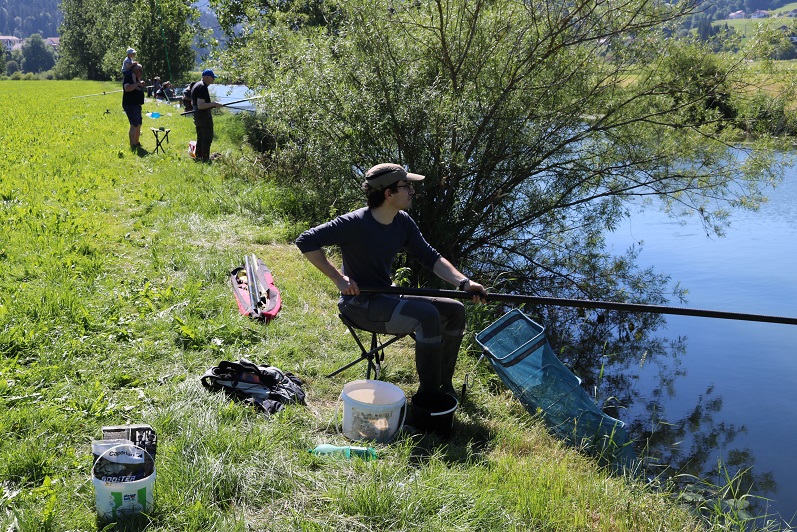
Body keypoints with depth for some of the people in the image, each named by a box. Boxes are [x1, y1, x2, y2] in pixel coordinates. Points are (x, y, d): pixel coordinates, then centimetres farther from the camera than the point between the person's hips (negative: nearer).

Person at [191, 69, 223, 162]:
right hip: (204, 116, -10)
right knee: (207, 138, -6)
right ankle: (205, 159, -6)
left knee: (200, 137, 16)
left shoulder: (196, 86, 15)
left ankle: (198, 157, 21)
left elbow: (192, 103, 23)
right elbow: (200, 105, -24)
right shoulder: (203, 87, -18)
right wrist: (213, 104, -17)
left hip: (197, 115, 10)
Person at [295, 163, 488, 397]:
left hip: (387, 298, 8)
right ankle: (428, 394, -16)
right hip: (359, 305, -8)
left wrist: (464, 282, -10)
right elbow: (306, 241, -20)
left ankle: (444, 386, 10)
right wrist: (338, 278, -22)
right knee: (427, 315, -29)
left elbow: (430, 257, 5)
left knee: (454, 310, 1)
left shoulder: (403, 222, 2)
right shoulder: (355, 224, -21)